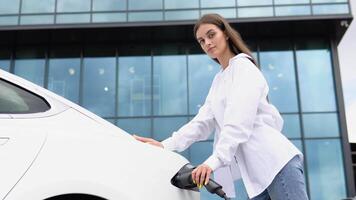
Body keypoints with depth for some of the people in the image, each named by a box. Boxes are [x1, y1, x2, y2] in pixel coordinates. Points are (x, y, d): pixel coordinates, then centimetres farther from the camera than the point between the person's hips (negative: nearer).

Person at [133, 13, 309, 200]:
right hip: (256, 170, 8)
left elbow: (239, 121, -17)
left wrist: (215, 160, -27)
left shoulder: (243, 66, -3)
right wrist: (166, 145, 0)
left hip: (276, 161, -8)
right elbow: (204, 121, 12)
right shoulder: (219, 80, 21)